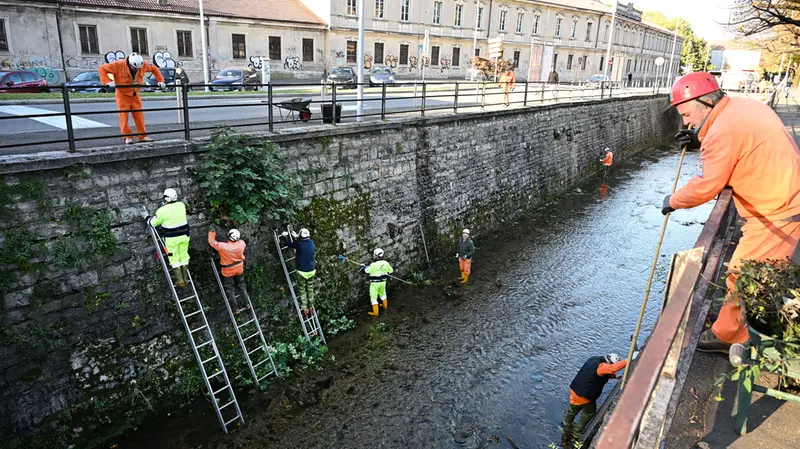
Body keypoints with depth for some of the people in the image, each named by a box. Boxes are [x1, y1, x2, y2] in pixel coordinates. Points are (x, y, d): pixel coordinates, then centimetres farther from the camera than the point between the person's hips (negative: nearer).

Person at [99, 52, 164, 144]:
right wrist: (108, 82, -26)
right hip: (122, 94, -3)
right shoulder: (119, 65, -19)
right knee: (124, 115, -7)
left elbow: (154, 69, 9)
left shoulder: (144, 65, -10)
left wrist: (160, 81, 1)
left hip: (135, 95, 3)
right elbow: (102, 69, -13)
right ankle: (127, 137, -2)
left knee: (139, 115, 3)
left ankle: (143, 136, 10)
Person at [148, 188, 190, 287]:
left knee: (174, 259, 8)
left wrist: (148, 219, 22)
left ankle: (180, 281, 8)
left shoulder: (162, 210, -16)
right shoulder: (182, 205, -4)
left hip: (172, 238, -4)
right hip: (184, 235, 4)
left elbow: (153, 223, 0)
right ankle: (185, 279, 20)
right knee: (184, 256, 15)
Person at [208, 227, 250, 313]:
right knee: (241, 286, 23)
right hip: (239, 268, 3)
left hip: (228, 271, -3)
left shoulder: (222, 246, -32)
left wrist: (211, 234, 4)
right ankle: (247, 304, 31)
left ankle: (236, 309, 20)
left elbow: (211, 241, -14)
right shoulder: (241, 243, -23)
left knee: (229, 289, 14)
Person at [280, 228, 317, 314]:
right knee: (310, 288, 19)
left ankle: (304, 307, 8)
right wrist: (296, 237, 31)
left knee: (302, 290, 8)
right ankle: (311, 305, 28)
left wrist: (285, 236, 17)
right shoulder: (312, 243, -2)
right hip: (311, 271, 5)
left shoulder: (299, 244, -17)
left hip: (302, 271, -5)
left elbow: (288, 244, -3)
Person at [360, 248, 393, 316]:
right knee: (382, 293, 30)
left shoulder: (373, 265, -26)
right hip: (383, 282, 6)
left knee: (373, 297, 8)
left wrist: (362, 266, 4)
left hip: (375, 283, -6)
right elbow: (391, 271, 6)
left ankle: (375, 312, 15)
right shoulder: (386, 263, -9)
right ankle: (385, 305, 51)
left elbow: (365, 271, -17)